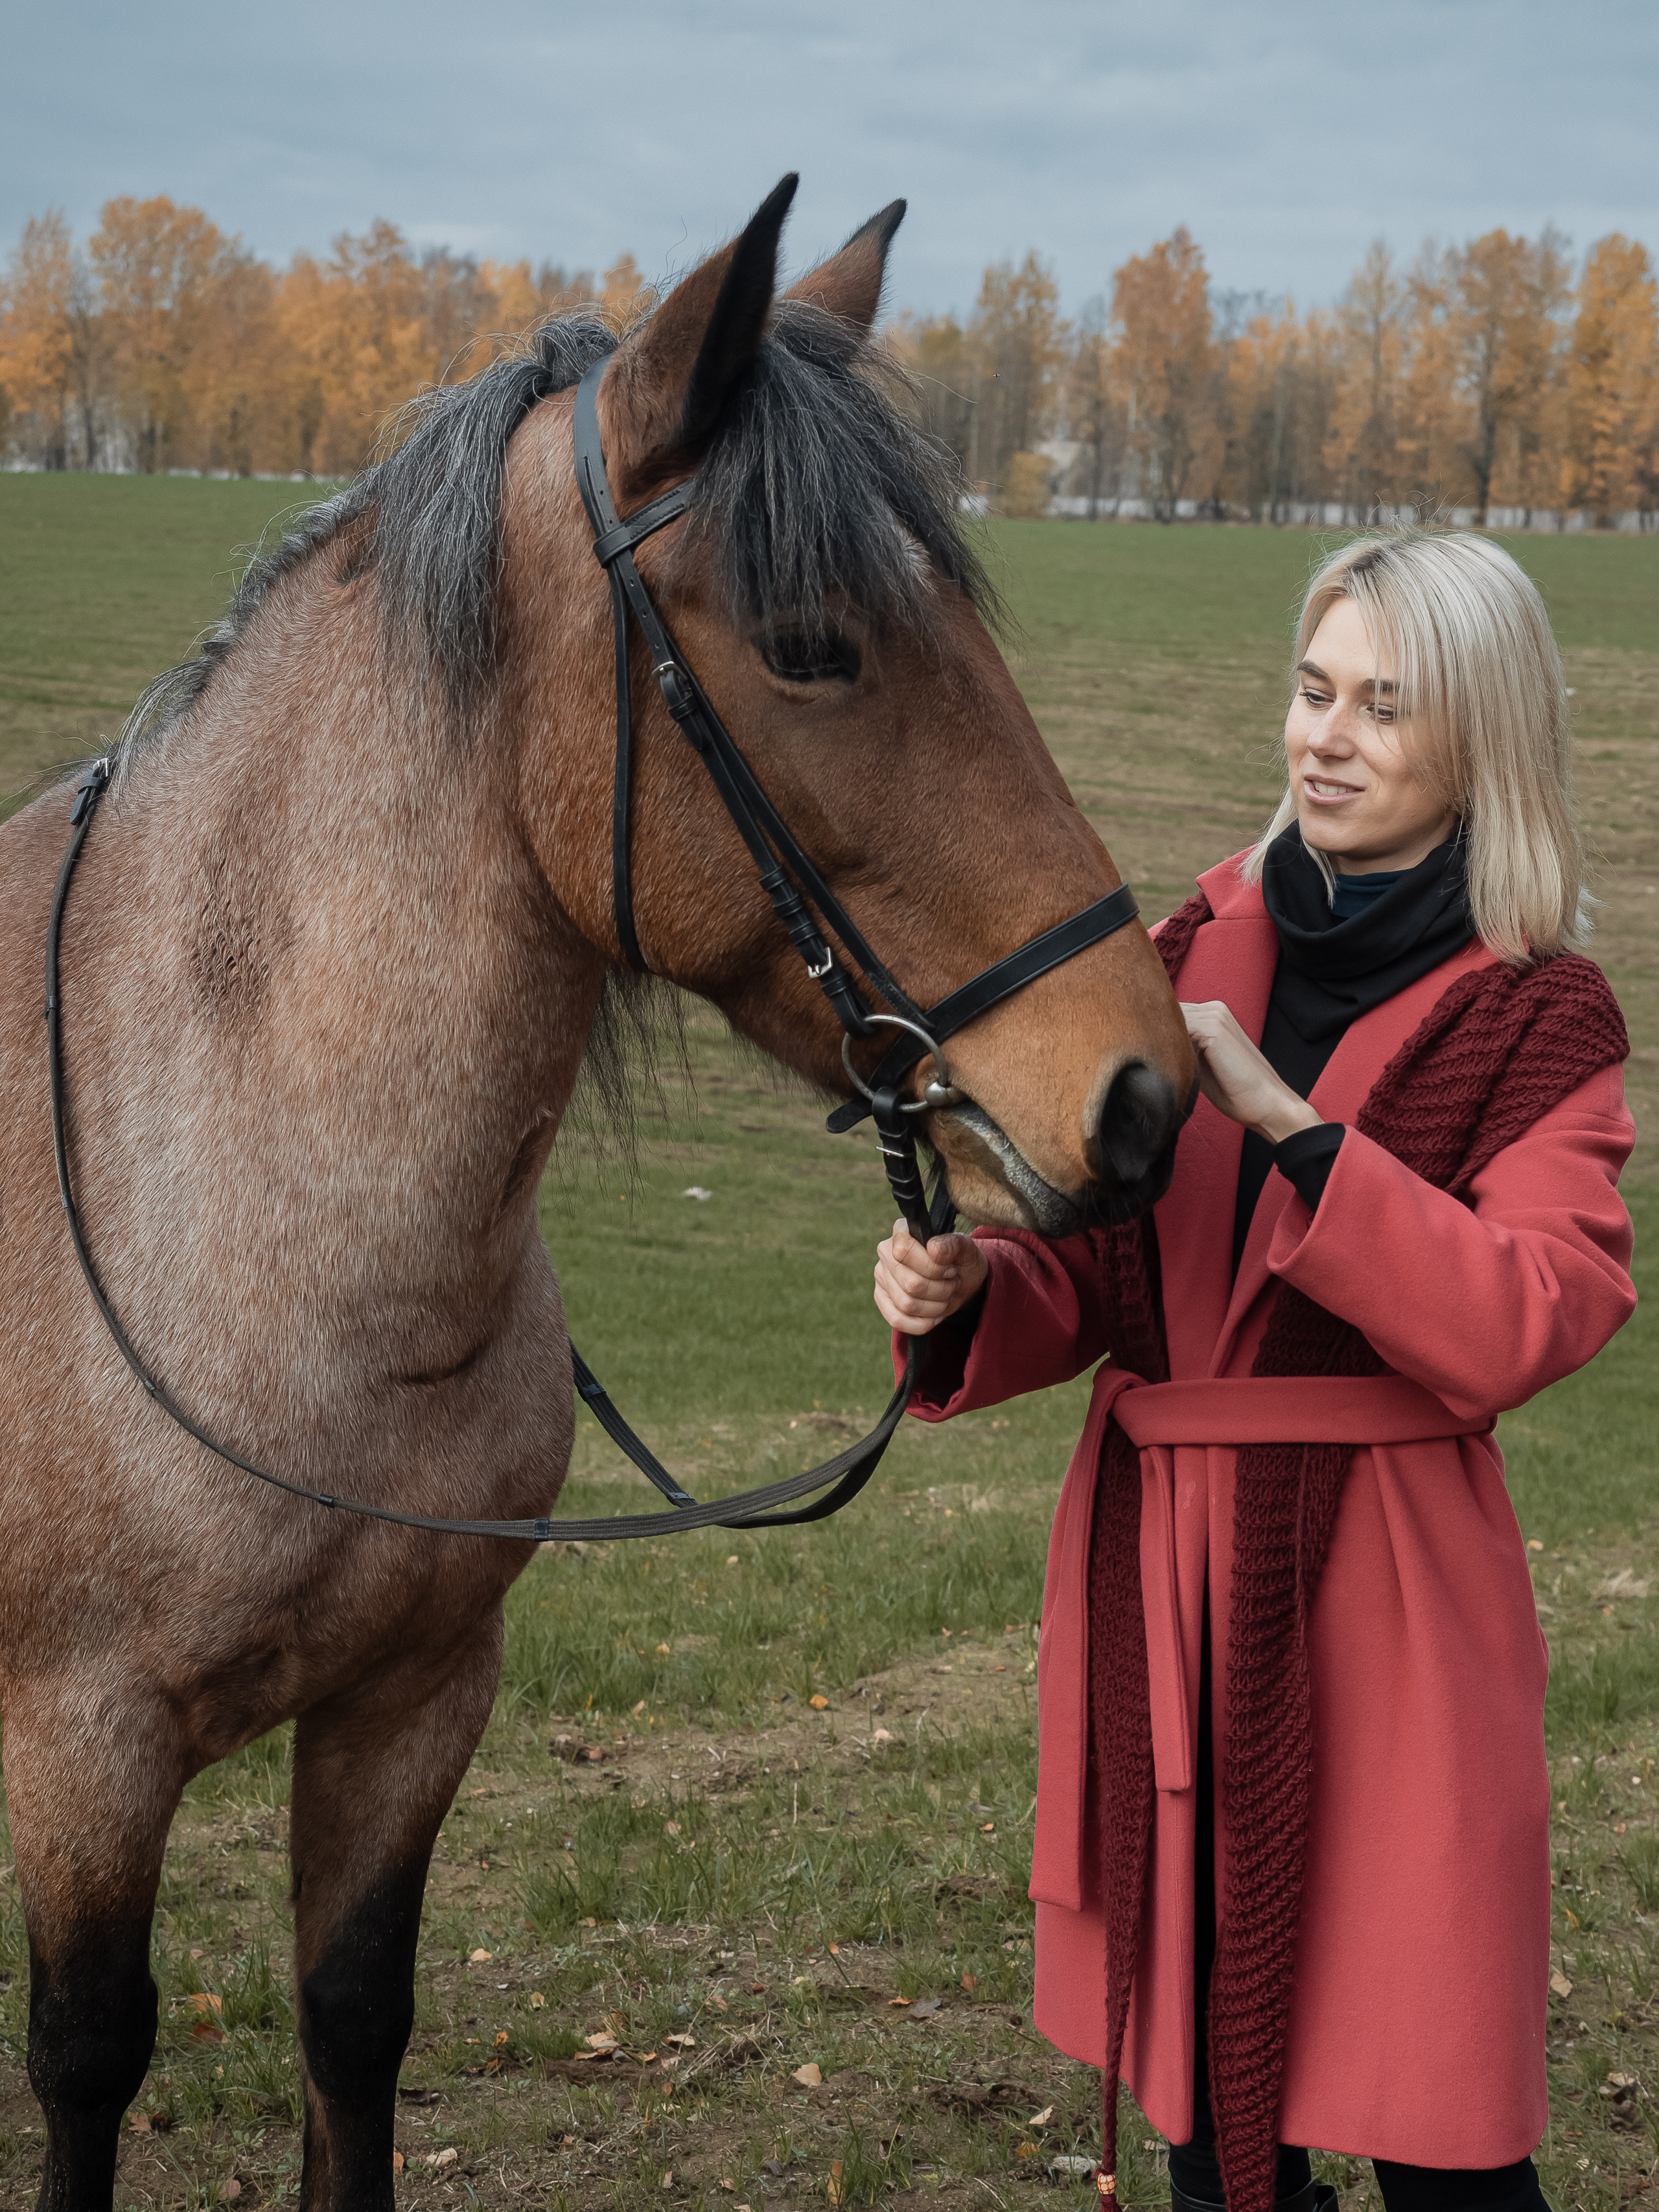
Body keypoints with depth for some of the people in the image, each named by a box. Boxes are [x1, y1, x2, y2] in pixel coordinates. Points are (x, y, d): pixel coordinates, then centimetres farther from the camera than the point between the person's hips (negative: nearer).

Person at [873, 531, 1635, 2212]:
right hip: (1155, 1575, 5)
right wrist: (962, 1294, -12)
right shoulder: (1201, 953, 9)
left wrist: (1289, 1123, -26)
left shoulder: (1540, 1025, -5)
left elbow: (1516, 1329, -20)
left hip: (1378, 1593, -5)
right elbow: (1096, 1279, 9)